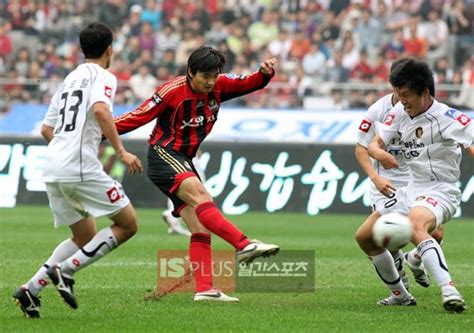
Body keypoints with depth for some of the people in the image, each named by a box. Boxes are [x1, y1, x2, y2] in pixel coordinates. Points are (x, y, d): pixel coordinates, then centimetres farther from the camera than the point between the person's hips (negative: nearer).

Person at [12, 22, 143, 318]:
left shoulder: (69, 79, 23)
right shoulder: (103, 77, -1)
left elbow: (46, 129, 26)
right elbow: (100, 110, -22)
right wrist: (121, 152, -20)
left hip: (52, 169, 8)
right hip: (81, 167, -8)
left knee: (86, 238, 17)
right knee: (127, 224, 1)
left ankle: (31, 289, 2)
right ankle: (65, 271, -10)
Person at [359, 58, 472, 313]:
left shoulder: (446, 117, -16)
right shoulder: (400, 112, 5)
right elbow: (374, 144, 9)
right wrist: (379, 153, -15)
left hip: (441, 191, -9)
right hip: (412, 190, 9)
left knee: (415, 226, -41)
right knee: (364, 237, 13)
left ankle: (448, 290, -53)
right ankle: (400, 295, 27)